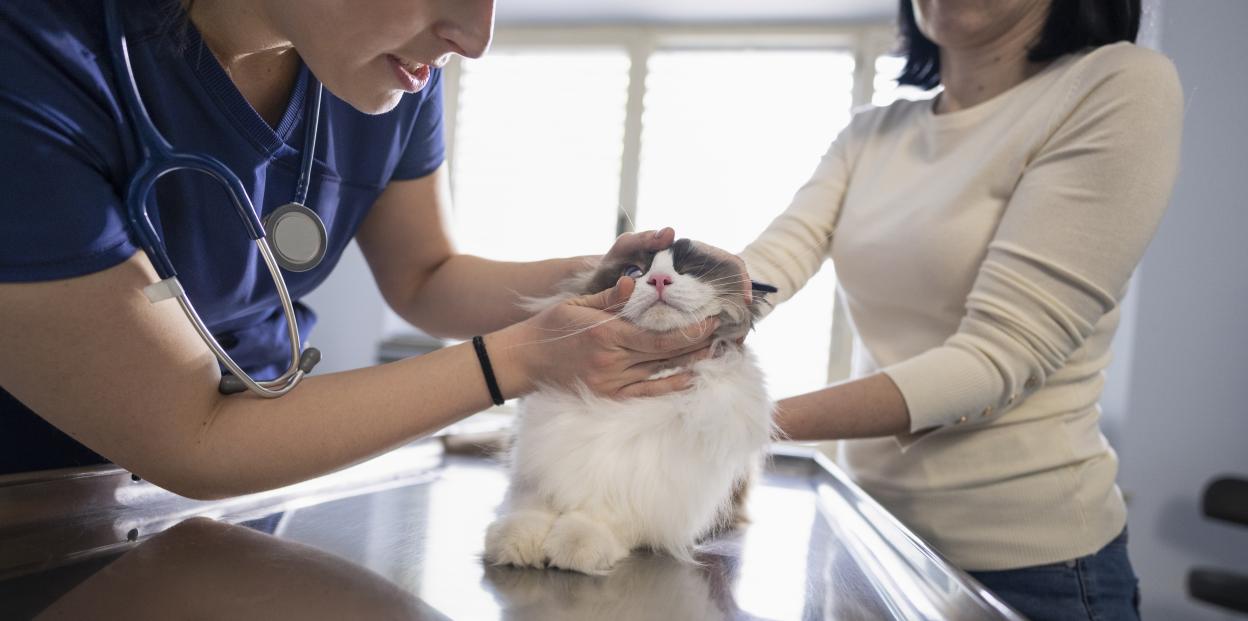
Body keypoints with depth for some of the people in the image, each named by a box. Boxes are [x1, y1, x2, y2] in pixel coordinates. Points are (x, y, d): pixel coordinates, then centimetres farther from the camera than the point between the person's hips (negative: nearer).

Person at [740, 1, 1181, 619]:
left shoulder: (1123, 86, -14)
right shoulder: (871, 135, 6)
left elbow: (998, 356, -22)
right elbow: (768, 263, -9)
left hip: (1026, 560, -5)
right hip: (874, 525, 6)